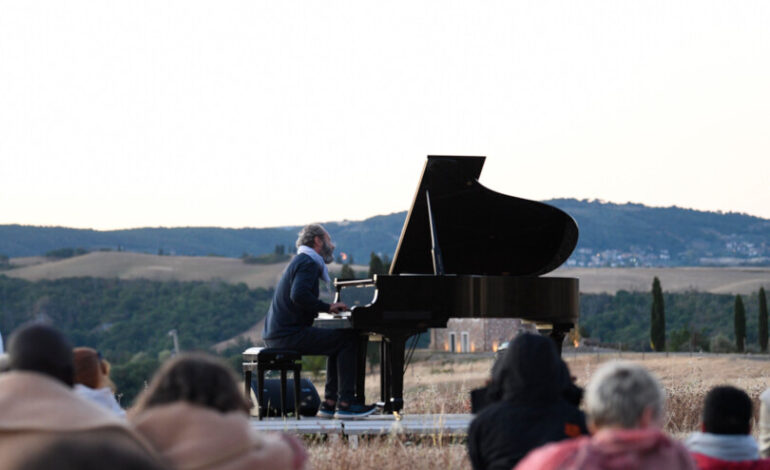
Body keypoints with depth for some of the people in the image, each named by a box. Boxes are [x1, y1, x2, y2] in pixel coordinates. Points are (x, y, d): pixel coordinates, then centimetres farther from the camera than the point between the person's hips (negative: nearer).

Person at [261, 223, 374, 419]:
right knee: (349, 340, -10)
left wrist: (328, 308, 12)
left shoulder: (300, 261, 22)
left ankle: (329, 404, 14)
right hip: (289, 334, -11)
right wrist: (327, 307, -18)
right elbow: (298, 295, -27)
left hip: (277, 333, 11)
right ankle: (345, 404, -11)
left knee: (338, 342, 21)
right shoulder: (308, 263, -11)